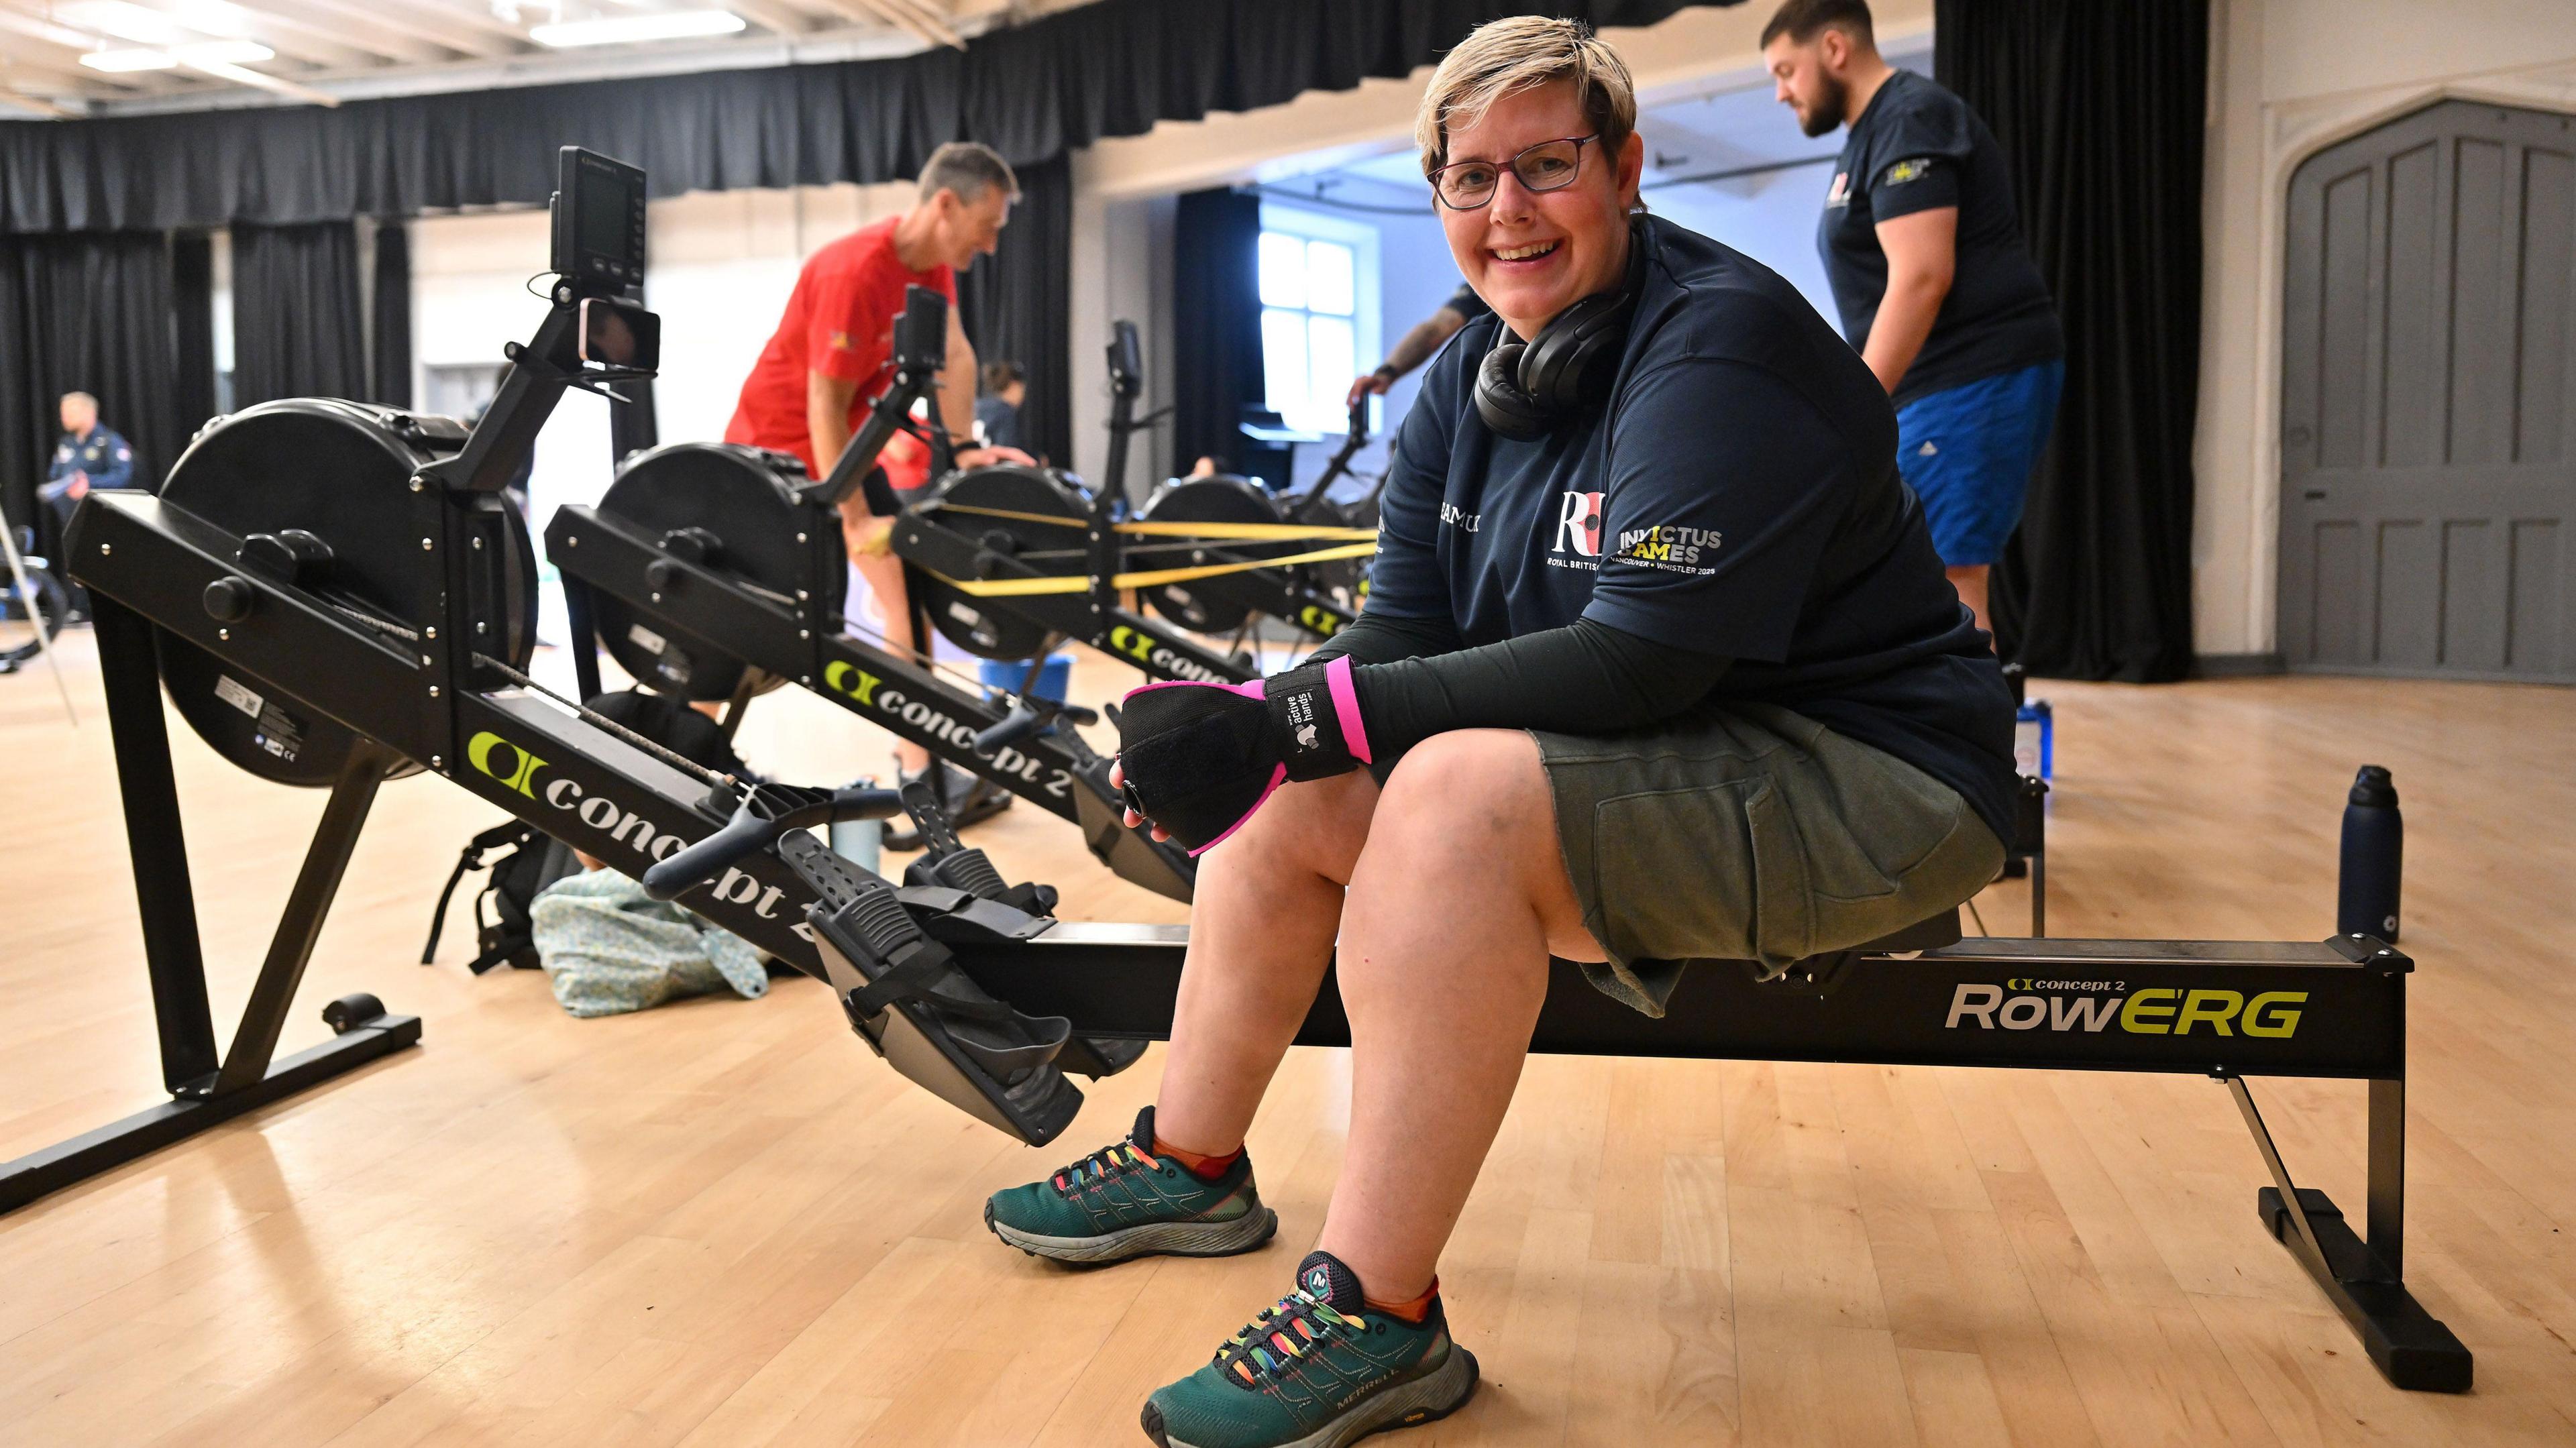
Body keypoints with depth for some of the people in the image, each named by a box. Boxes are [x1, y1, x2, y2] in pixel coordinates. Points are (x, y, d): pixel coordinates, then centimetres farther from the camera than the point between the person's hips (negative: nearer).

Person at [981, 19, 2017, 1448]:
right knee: (1288, 791, 1)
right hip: (1669, 765, 8)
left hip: (1864, 781, -8)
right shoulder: (1469, 384, 6)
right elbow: (1403, 641, 2)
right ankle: (1189, 1166, 19)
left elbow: (1639, 662, -28)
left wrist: (1317, 707, -28)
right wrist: (1254, 720, -20)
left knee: (1456, 795, -31)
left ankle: (1380, 1316, -22)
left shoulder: (1720, 345, -19)